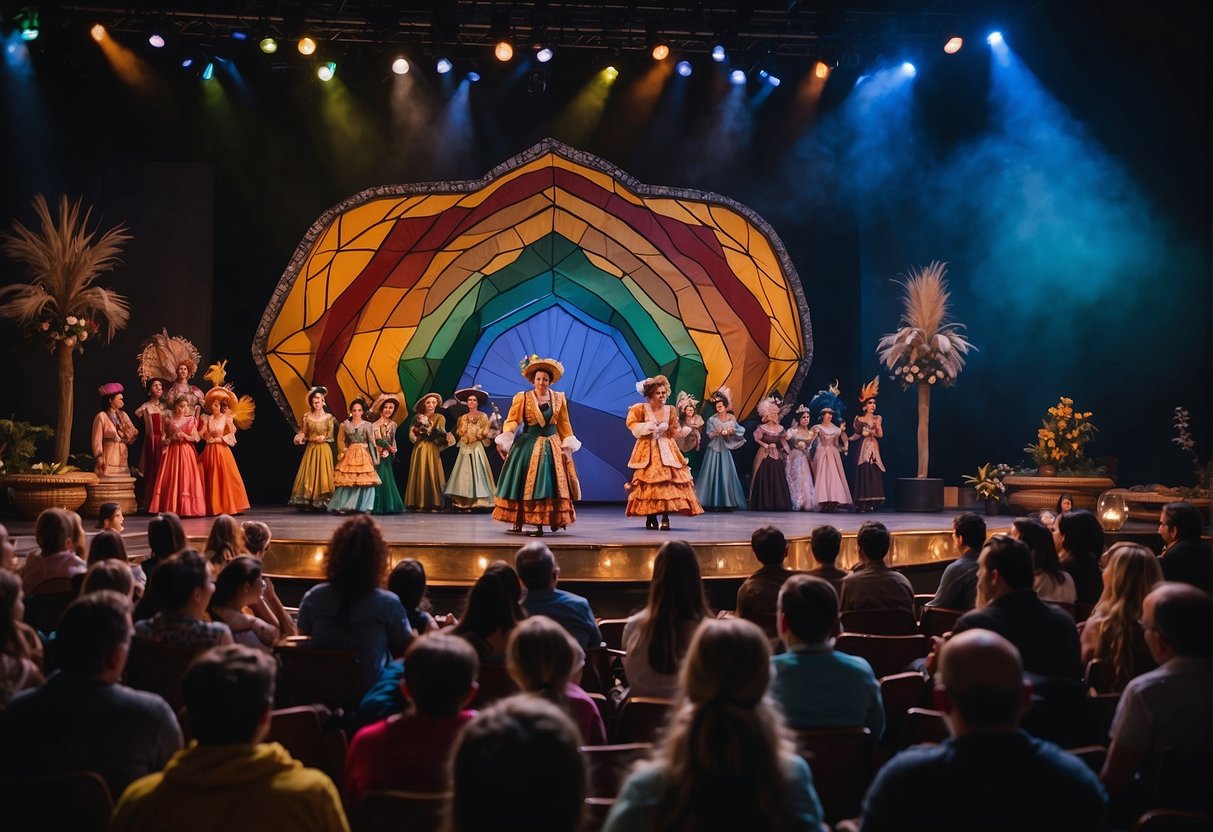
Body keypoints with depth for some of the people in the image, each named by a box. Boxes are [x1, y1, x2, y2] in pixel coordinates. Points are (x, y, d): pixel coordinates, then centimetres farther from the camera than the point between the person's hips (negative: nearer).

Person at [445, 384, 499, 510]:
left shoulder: (483, 416, 1)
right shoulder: (463, 418, 13)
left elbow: (485, 433, -5)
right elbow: (458, 433, 12)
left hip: (476, 449, -4)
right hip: (464, 449, 4)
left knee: (476, 472, -9)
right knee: (464, 474, -1)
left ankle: (476, 501, -11)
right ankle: (464, 503, -1)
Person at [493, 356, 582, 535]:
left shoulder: (559, 398, 6)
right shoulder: (522, 397, -2)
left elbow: (564, 424, 10)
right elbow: (512, 420, -8)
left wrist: (567, 445, 5)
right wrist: (505, 437, -23)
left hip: (552, 446, 2)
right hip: (528, 444, -2)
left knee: (549, 485, -2)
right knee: (524, 485, -1)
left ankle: (541, 524, 0)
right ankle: (518, 523, 3)